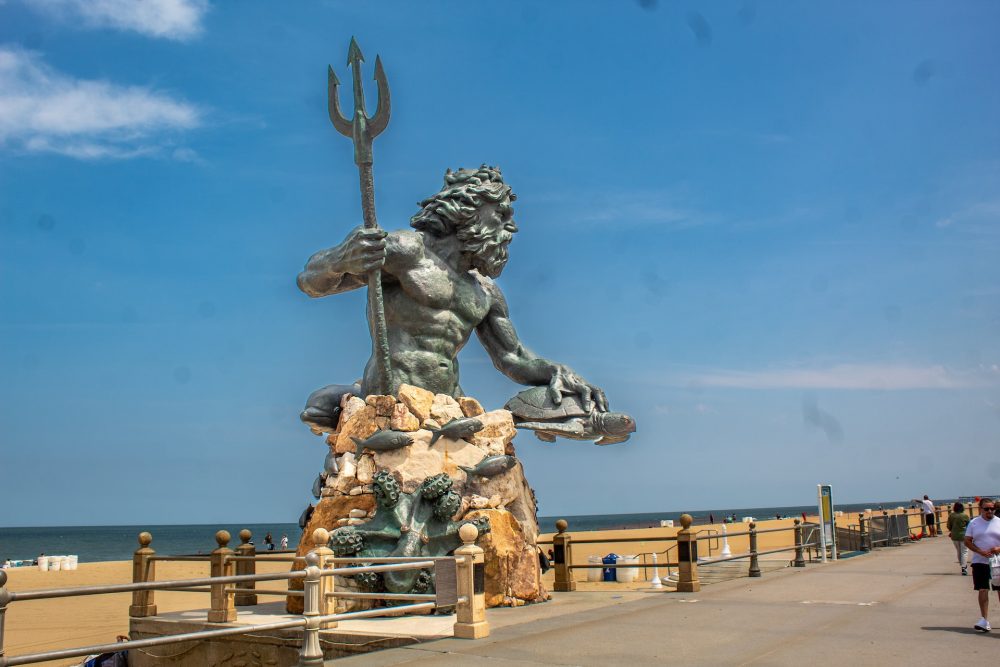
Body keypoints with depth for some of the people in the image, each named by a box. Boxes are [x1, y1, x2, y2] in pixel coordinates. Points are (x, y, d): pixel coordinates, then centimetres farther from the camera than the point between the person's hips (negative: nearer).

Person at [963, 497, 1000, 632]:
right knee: (983, 590, -2)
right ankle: (985, 621, 1)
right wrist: (981, 552, -13)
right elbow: (967, 541, 2)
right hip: (980, 562, 0)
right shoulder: (973, 523, 3)